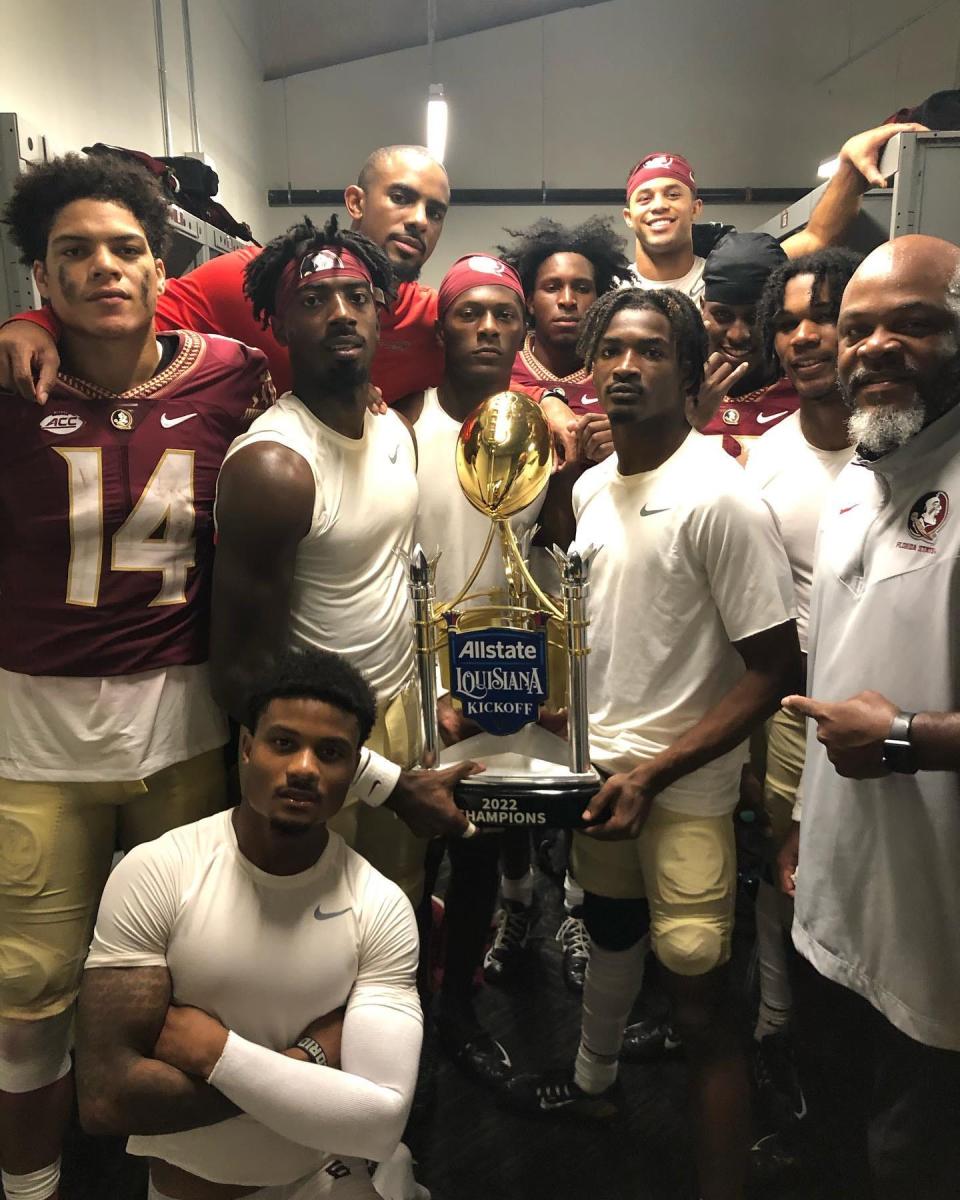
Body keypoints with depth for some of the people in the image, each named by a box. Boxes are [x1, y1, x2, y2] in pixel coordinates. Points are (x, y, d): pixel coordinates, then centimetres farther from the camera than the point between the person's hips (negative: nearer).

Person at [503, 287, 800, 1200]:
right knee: (610, 930, 27)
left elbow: (774, 669, -18)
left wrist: (651, 774, -20)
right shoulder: (591, 486, 4)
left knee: (695, 1004, -1)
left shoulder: (720, 497, -18)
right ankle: (592, 1081, 51)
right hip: (597, 764, 7)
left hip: (683, 788, -7)